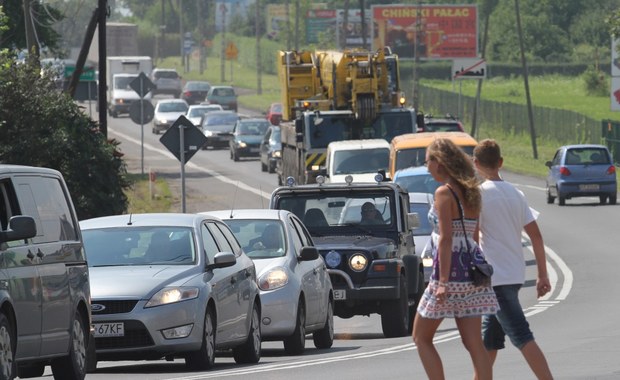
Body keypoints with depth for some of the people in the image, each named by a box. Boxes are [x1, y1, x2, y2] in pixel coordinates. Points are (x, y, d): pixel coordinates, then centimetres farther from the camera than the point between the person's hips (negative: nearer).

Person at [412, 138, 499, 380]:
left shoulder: (444, 193, -11)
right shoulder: (470, 193, 12)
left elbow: (446, 238, -17)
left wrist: (443, 282, -20)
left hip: (451, 270, -7)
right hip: (472, 271, 8)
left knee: (421, 337, 6)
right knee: (474, 343, 5)